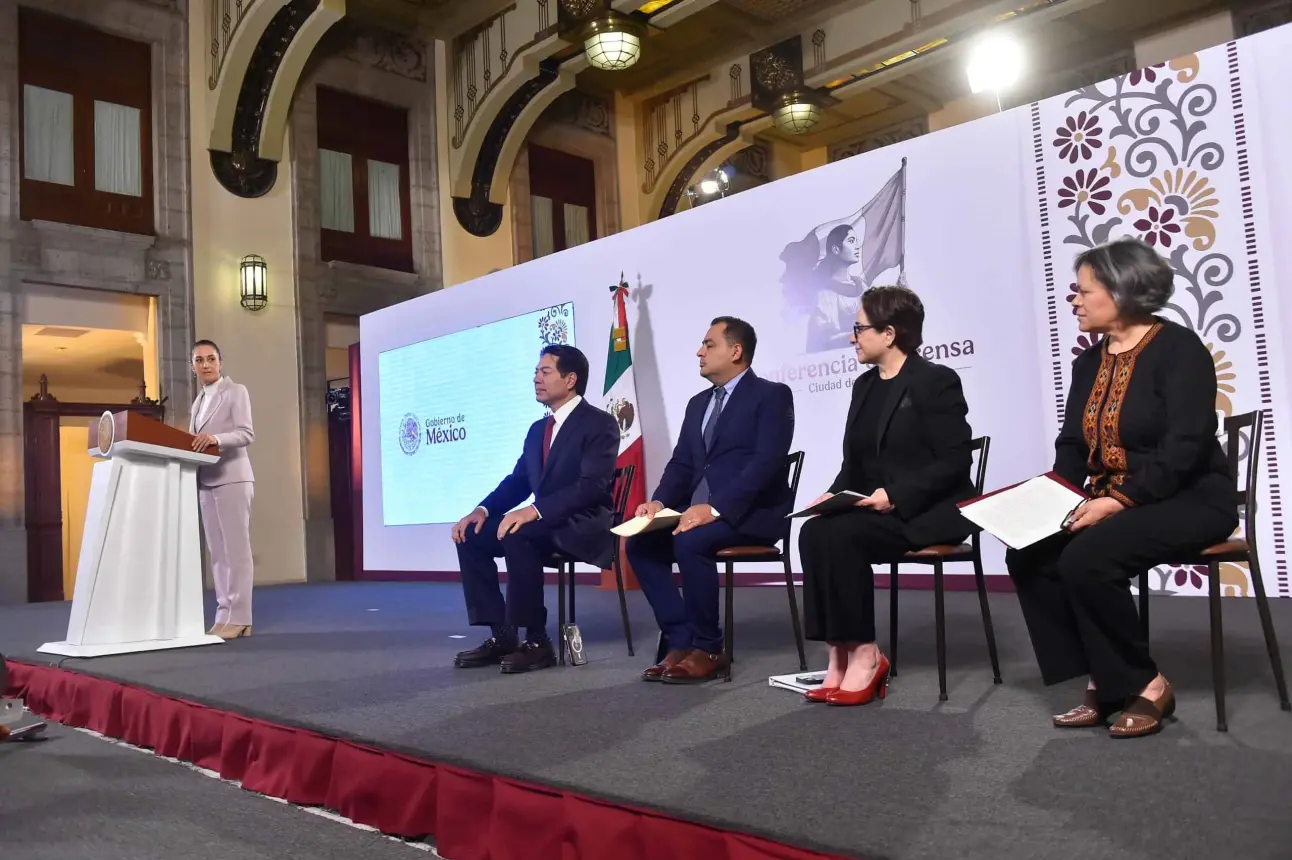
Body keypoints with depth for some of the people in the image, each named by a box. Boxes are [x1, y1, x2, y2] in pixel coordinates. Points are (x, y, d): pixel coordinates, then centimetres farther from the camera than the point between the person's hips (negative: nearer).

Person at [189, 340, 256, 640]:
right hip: (205, 482, 7)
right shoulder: (198, 402, 20)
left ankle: (239, 618, -7)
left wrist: (216, 438, -28)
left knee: (236, 549, -7)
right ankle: (224, 616, 11)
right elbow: (197, 443, 19)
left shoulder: (236, 391, 0)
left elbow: (247, 434, -11)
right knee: (217, 552, 7)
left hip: (232, 479, -7)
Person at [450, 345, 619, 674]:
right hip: (543, 522, 8)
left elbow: (593, 486, -22)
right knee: (471, 535, -8)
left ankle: (536, 641, -23)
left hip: (586, 525, -8)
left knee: (517, 535, -34)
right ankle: (501, 635, -7)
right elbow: (517, 481, 15)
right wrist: (483, 510, -6)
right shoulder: (537, 429, 16)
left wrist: (535, 510, -32)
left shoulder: (600, 423, -9)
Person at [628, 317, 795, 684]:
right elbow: (681, 463, 14)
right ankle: (681, 641, -9)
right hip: (700, 509, 7)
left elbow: (766, 463, -17)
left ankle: (707, 648, -15)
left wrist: (716, 508, -28)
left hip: (751, 511, -7)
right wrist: (659, 502, -7)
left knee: (690, 542, -32)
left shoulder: (772, 395, -4)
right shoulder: (698, 403, 20)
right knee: (640, 543, -14)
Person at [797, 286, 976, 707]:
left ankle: (864, 652, -16)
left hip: (929, 512, -7)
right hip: (875, 510, 7)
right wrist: (834, 495, -5)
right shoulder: (865, 386, 15)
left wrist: (896, 495, -23)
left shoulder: (936, 381, -7)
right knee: (815, 532, -22)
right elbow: (854, 461, 16)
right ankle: (841, 654, -19)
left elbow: (955, 461, -14)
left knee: (842, 536, -29)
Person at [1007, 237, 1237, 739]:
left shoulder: (1179, 349, -11)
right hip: (1110, 503, 8)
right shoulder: (1088, 364, 11)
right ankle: (1104, 682, -7)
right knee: (1028, 556, -15)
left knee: (1086, 559, -31)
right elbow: (1071, 448, 9)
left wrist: (1118, 501, -28)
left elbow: (1183, 450, -21)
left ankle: (1143, 683, -10)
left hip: (1190, 501, -7)